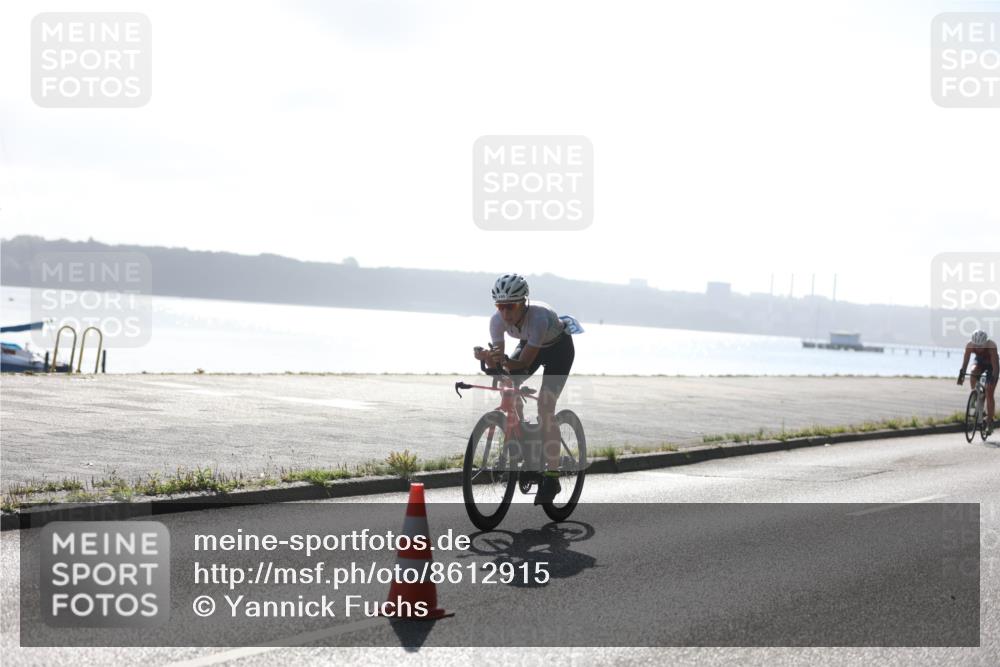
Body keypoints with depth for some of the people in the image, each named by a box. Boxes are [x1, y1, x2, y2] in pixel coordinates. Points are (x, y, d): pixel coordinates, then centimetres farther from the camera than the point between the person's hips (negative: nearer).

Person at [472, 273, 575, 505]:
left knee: (545, 407, -20)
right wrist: (488, 358, -47)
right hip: (529, 345, 6)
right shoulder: (498, 320, -25)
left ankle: (551, 477, -13)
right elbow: (497, 360, -25)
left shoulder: (538, 317, -40)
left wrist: (504, 361, -58)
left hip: (559, 348, -5)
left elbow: (524, 363, -39)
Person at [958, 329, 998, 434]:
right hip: (980, 362, 3)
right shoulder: (970, 345, -29)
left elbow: (995, 365, -39)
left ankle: (990, 422, -2)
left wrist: (993, 377, -52)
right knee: (973, 374, -33)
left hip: (991, 365, -3)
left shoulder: (991, 346, -37)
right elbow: (965, 361, -31)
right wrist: (961, 374, -44)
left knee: (989, 393, -10)